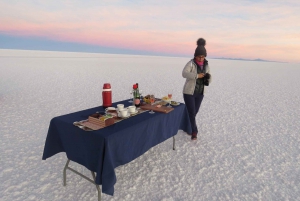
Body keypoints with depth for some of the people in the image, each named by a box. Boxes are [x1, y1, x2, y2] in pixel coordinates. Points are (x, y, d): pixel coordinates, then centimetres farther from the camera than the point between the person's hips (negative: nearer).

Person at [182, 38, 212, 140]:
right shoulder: (191, 63, -14)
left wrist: (208, 77, -14)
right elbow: (184, 73, -30)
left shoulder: (206, 64, 4)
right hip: (189, 92, -6)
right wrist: (197, 75, -37)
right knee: (192, 113, -5)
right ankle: (194, 132, 9)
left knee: (195, 112, 15)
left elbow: (208, 78, 9)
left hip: (200, 93, 6)